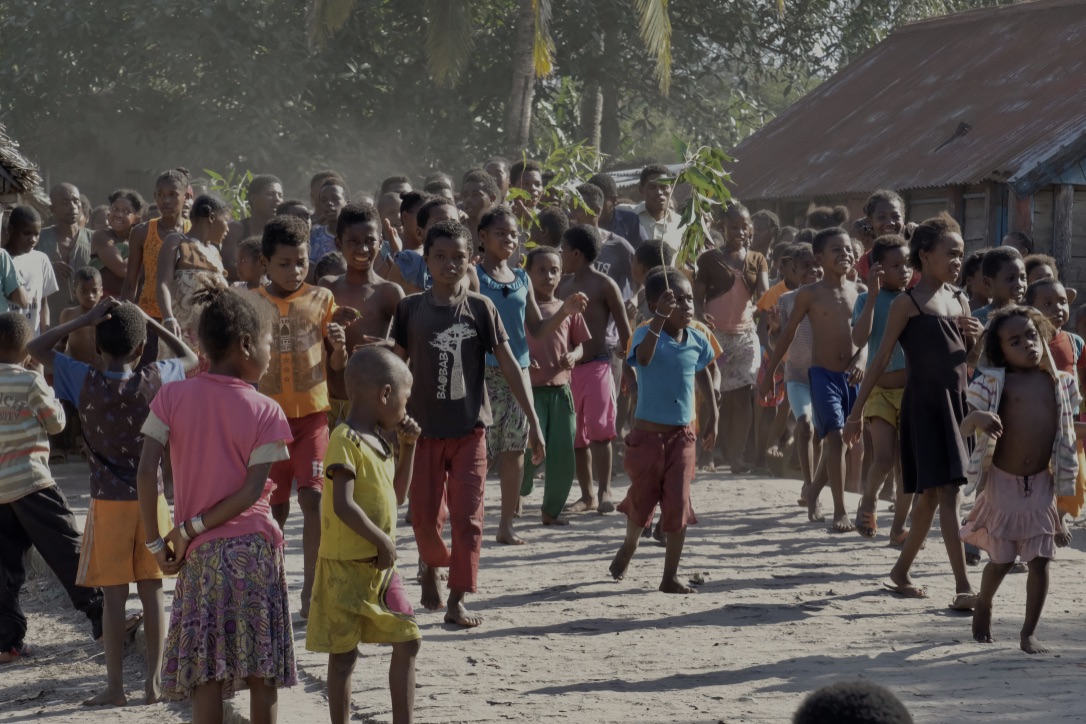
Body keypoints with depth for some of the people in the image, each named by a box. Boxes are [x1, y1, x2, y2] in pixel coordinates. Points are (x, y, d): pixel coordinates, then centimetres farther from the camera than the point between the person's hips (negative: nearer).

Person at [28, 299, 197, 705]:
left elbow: (35, 348, -1)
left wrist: (84, 321, -6)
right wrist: (149, 321, 10)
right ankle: (154, 682, 12)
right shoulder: (154, 380, -6)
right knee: (152, 593, 8)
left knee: (114, 596, 3)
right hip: (152, 500, 2)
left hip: (108, 503, -2)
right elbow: (191, 359, 14)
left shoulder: (84, 381, -10)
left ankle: (115, 687, 7)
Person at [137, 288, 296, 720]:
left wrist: (156, 541, -2)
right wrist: (191, 529, -6)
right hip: (256, 546, -1)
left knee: (206, 674, 4)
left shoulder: (172, 397, -2)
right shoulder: (266, 412, -4)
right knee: (262, 672, 8)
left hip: (203, 554, 1)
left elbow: (146, 472, -9)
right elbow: (252, 490, -11)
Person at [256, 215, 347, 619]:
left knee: (312, 495, -14)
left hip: (313, 412, -1)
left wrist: (339, 346, -14)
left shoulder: (321, 299, 3)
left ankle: (311, 587, -8)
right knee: (276, 505, 6)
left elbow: (337, 365, 8)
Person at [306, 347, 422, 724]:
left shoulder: (378, 442, 11)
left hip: (381, 565, 9)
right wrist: (382, 541, -20)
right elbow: (343, 505, -24)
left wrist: (407, 448, 12)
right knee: (344, 654, 1)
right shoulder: (346, 441, -17)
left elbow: (397, 495, 22)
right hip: (347, 566, -9)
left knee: (407, 641, 9)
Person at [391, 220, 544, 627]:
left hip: (470, 428, -1)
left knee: (467, 516, -5)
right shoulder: (411, 308, 0)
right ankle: (431, 567, 36)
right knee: (425, 516, 5)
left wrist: (532, 421, -6)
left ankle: (456, 602, 1)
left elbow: (508, 365, -2)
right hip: (425, 427, 1)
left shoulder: (480, 307, -2)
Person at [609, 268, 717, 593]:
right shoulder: (647, 334, -14)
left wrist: (712, 416, 24)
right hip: (647, 432, -3)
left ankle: (670, 576, 6)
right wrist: (660, 318, -48)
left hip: (682, 434, 3)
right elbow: (643, 357, -39)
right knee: (643, 500, 10)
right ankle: (629, 546, 43)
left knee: (678, 505, -4)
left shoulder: (697, 340, 1)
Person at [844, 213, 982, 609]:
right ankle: (962, 586, -15)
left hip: (957, 402, 7)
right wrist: (857, 410, -7)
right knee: (945, 492, -12)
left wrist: (975, 339, -2)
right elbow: (881, 358, -6)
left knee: (931, 494, 13)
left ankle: (900, 572, 27)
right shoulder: (908, 303, -6)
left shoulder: (960, 300, 13)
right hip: (924, 404, -7)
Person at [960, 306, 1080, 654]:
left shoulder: (1059, 383, 5)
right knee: (1002, 558, 5)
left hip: (1041, 483, 3)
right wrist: (978, 417, -32)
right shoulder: (995, 382, -5)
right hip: (1003, 481, -3)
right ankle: (983, 608, 33)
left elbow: (1066, 429, 16)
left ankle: (1030, 632, 10)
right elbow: (964, 428, -11)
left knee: (1040, 558, -1)